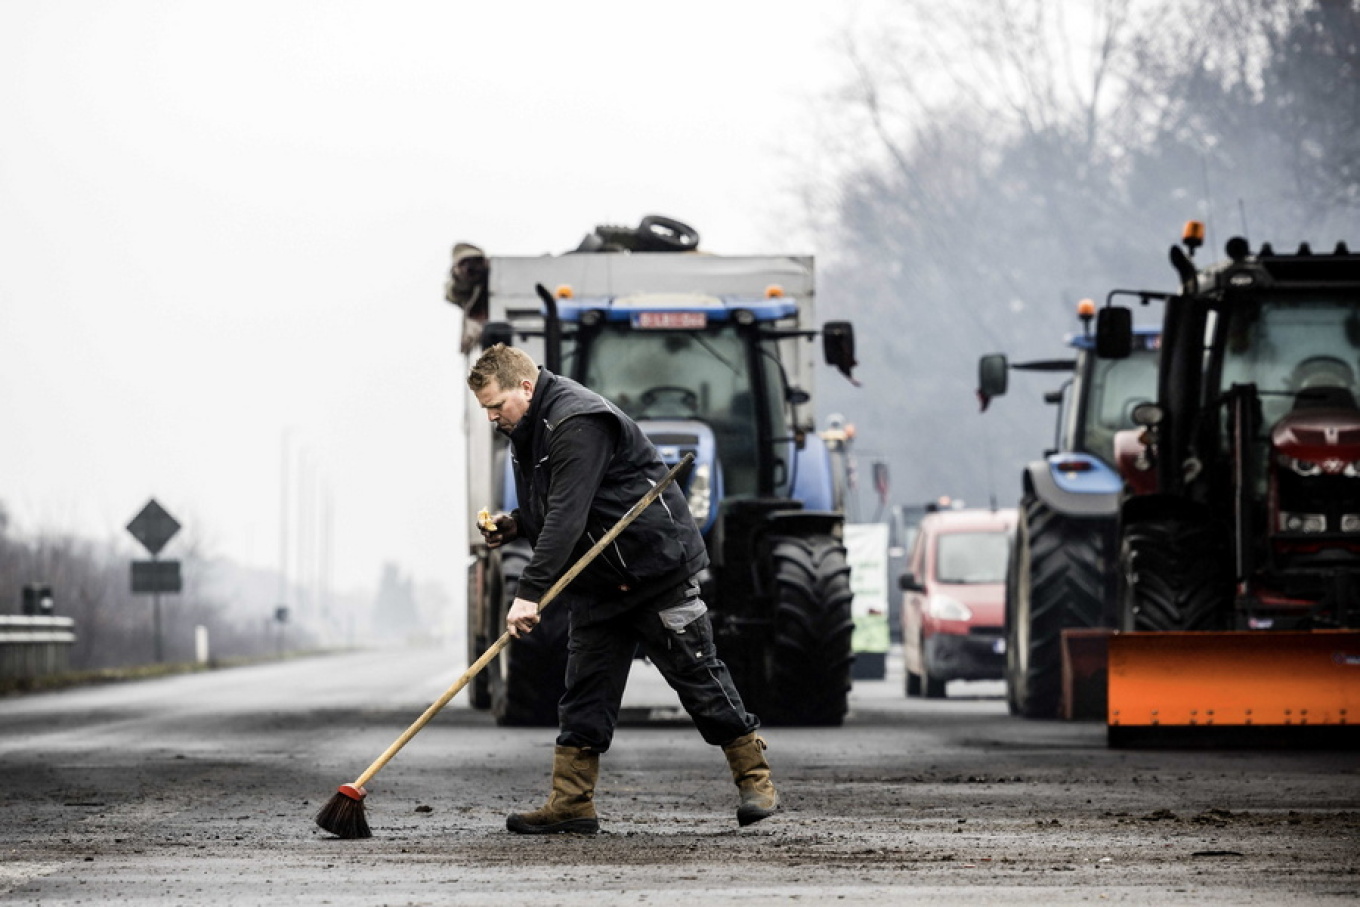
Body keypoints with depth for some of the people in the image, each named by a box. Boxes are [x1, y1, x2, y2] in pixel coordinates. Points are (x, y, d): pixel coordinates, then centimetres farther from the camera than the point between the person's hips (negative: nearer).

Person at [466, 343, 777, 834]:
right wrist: (515, 524, 1)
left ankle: (756, 780, 8)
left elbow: (568, 515, -31)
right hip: (598, 580, 9)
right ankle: (570, 804, 3)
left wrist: (530, 592, -34)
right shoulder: (528, 431, 10)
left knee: (697, 674, -2)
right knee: (586, 688, 3)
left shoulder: (578, 423, -23)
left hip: (656, 567, -9)